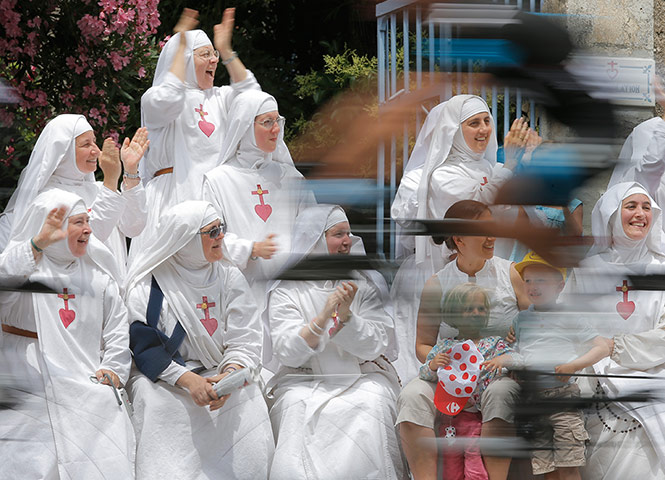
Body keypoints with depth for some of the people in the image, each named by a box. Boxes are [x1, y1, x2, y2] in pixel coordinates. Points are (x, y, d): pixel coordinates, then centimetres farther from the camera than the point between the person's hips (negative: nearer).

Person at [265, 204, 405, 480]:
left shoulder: (366, 286, 8)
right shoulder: (287, 291, 4)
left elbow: (374, 348, -1)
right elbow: (288, 353, -8)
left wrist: (345, 315, -18)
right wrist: (322, 318, -21)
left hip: (362, 378, 1)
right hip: (304, 382, -1)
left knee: (368, 411, -30)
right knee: (300, 413, -32)